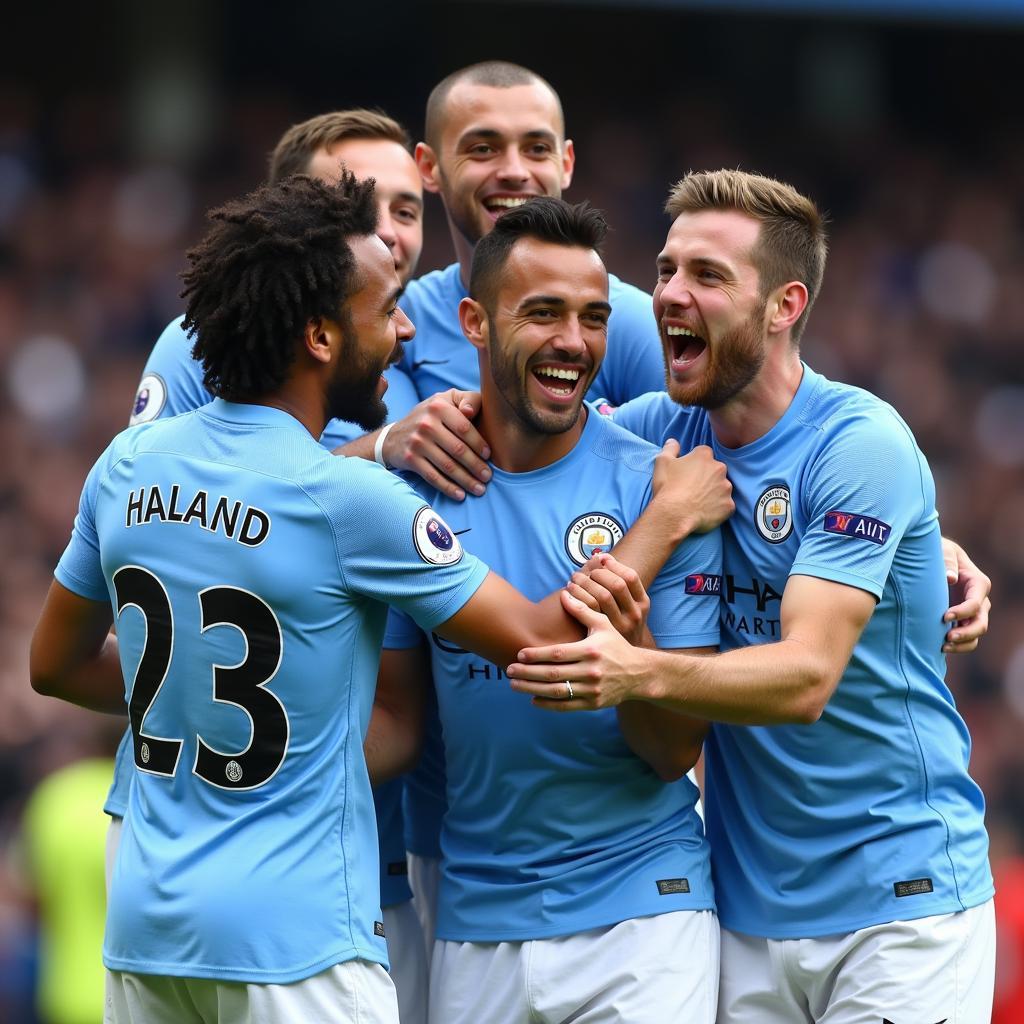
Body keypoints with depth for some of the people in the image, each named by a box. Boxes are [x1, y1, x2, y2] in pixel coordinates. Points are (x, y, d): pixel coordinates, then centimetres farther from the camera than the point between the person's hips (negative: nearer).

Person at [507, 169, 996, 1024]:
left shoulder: (860, 444, -14)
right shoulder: (664, 434, 4)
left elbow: (807, 676, -24)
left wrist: (640, 675, -40)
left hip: (899, 898, -5)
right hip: (746, 905, 5)